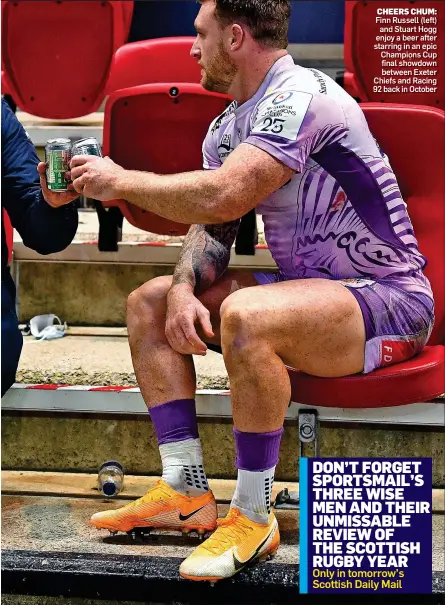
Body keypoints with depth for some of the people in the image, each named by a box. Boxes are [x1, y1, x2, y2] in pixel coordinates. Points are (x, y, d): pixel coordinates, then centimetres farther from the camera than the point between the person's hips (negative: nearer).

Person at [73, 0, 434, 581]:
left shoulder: (301, 97, -21)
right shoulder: (230, 124, 10)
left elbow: (221, 198, -31)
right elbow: (210, 226, 9)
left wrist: (121, 181, -17)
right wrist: (184, 289, -12)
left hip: (392, 300, -10)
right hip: (307, 288, 10)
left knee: (246, 316, -38)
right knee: (149, 303, 7)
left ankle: (253, 517, -21)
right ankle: (187, 491, 3)